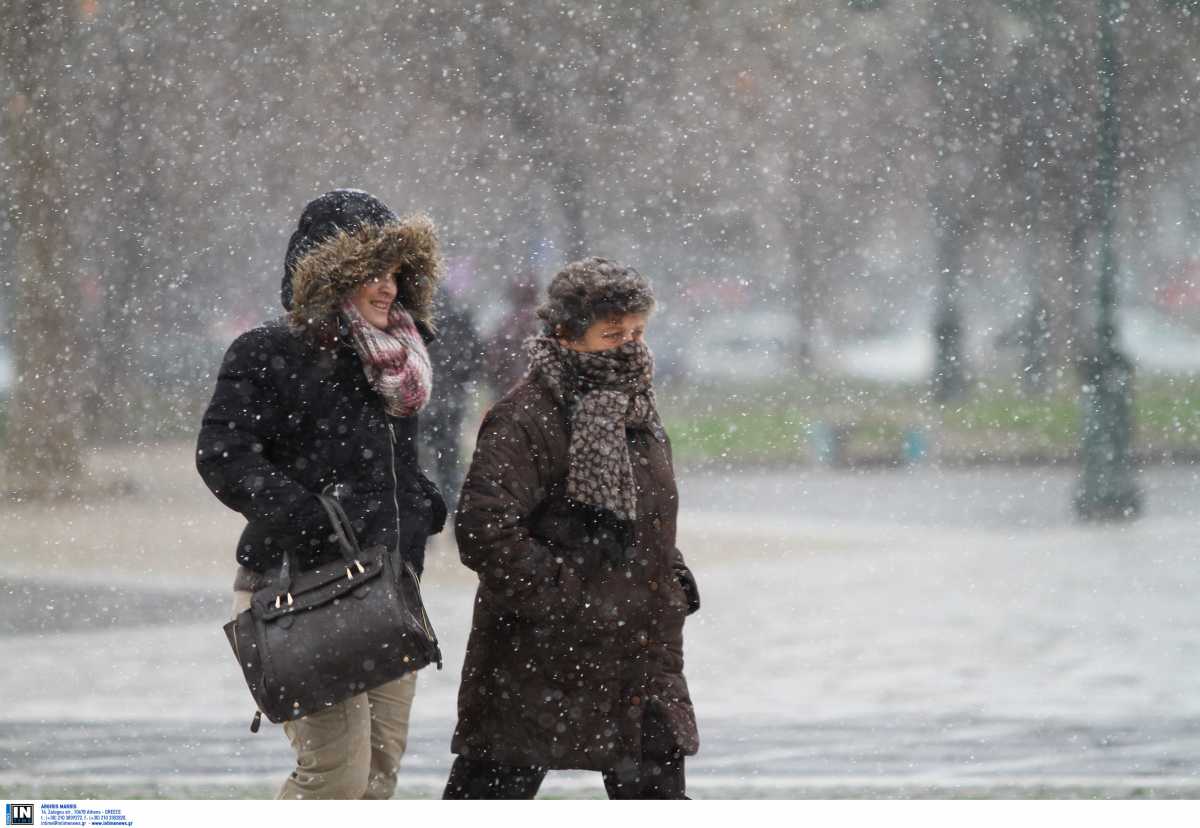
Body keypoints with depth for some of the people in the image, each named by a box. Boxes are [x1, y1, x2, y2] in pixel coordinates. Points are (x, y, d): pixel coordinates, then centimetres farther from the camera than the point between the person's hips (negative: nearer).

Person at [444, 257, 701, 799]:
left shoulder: (635, 411, 13)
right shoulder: (524, 419, -15)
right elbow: (483, 530, -23)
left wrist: (672, 576, 11)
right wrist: (560, 597, -21)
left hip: (637, 654, 8)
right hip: (536, 656, -8)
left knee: (656, 783, 6)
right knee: (495, 781, 1)